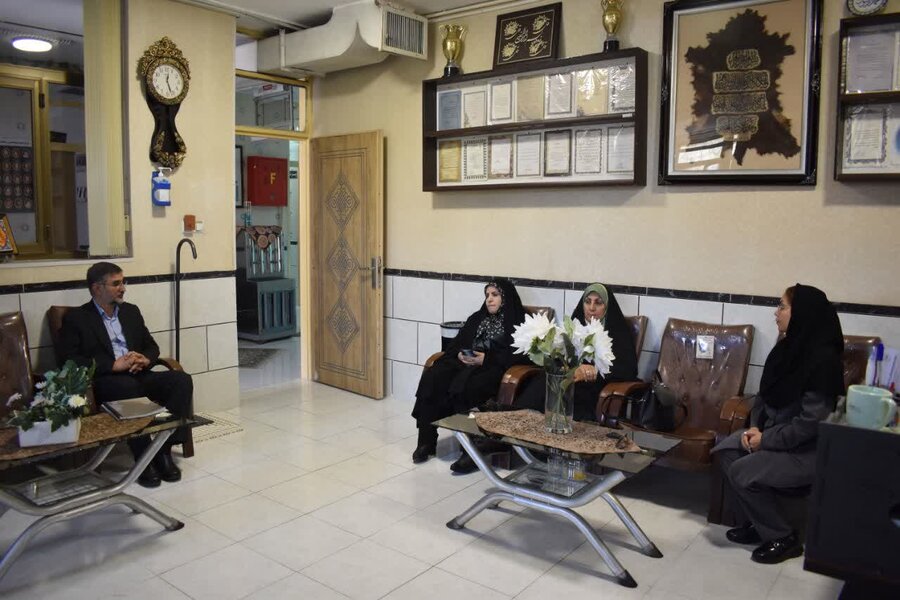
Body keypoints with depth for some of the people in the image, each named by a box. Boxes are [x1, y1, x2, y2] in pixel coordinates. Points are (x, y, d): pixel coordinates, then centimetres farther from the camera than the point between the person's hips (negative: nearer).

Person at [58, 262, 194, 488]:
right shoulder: (75, 318, 5)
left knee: (182, 380, -22)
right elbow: (70, 360, -7)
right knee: (128, 386, -39)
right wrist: (114, 365, -17)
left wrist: (146, 359, -3)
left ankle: (164, 450, -20)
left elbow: (151, 345, 22)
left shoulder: (131, 311, 21)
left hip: (138, 375, 5)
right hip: (104, 380, -5)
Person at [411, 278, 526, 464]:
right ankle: (426, 441, -20)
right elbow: (457, 343, 22)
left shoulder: (516, 322, 7)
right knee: (431, 378, -22)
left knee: (464, 387, -37)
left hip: (492, 368, -6)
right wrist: (460, 353, -2)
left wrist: (486, 359, -15)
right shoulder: (477, 318, 27)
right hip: (465, 363, 6)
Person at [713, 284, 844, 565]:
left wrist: (767, 440, -18)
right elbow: (765, 395, 11)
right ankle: (753, 523, 8)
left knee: (742, 472, -19)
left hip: (810, 449, -8)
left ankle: (783, 538, 1)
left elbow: (811, 421, -24)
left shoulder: (823, 358, -22)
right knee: (725, 451, -8)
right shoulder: (788, 347, 3)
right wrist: (755, 427, -4)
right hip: (775, 433, 8)